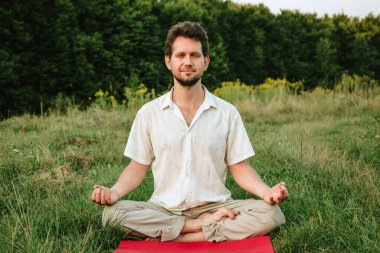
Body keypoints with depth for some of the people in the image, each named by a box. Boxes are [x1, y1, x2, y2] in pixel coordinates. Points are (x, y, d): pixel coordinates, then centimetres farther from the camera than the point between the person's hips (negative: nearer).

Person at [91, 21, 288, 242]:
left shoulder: (227, 113, 3)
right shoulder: (148, 113, 4)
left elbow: (240, 168, 4)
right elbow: (137, 168, 6)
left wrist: (267, 191, -16)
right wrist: (114, 191, -15)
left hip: (214, 207, 0)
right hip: (164, 209, 0)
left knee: (271, 214, -26)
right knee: (113, 212, -29)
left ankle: (176, 238, -23)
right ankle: (206, 225, -18)